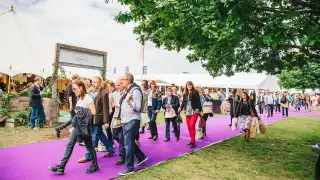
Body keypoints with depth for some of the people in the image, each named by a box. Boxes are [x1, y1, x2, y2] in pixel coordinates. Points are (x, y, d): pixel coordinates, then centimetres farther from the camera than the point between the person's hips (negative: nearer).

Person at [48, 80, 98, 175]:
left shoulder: (88, 98, -16)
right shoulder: (79, 98, 11)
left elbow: (93, 112, -21)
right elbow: (79, 110, 13)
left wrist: (83, 112, -13)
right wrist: (77, 111, -5)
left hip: (85, 126, -8)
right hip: (77, 125, 8)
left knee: (89, 146, 6)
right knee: (69, 144, 9)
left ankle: (95, 165, 24)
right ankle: (61, 167, 16)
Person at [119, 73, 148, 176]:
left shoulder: (135, 90, -14)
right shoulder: (127, 90, 14)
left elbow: (137, 107, -19)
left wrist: (129, 100, -29)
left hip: (132, 121, -9)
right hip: (126, 121, 9)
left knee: (128, 145, -3)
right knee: (130, 143, 18)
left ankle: (129, 168, 9)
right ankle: (142, 157, 35)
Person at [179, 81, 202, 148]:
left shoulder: (195, 92, -4)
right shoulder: (185, 94, 10)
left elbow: (198, 102, -6)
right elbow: (183, 102, 13)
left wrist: (200, 110, -8)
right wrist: (180, 108, -2)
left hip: (194, 111, -5)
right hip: (187, 112, 5)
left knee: (192, 125, -13)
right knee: (189, 126, 7)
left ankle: (193, 141, -4)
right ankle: (192, 140, 20)